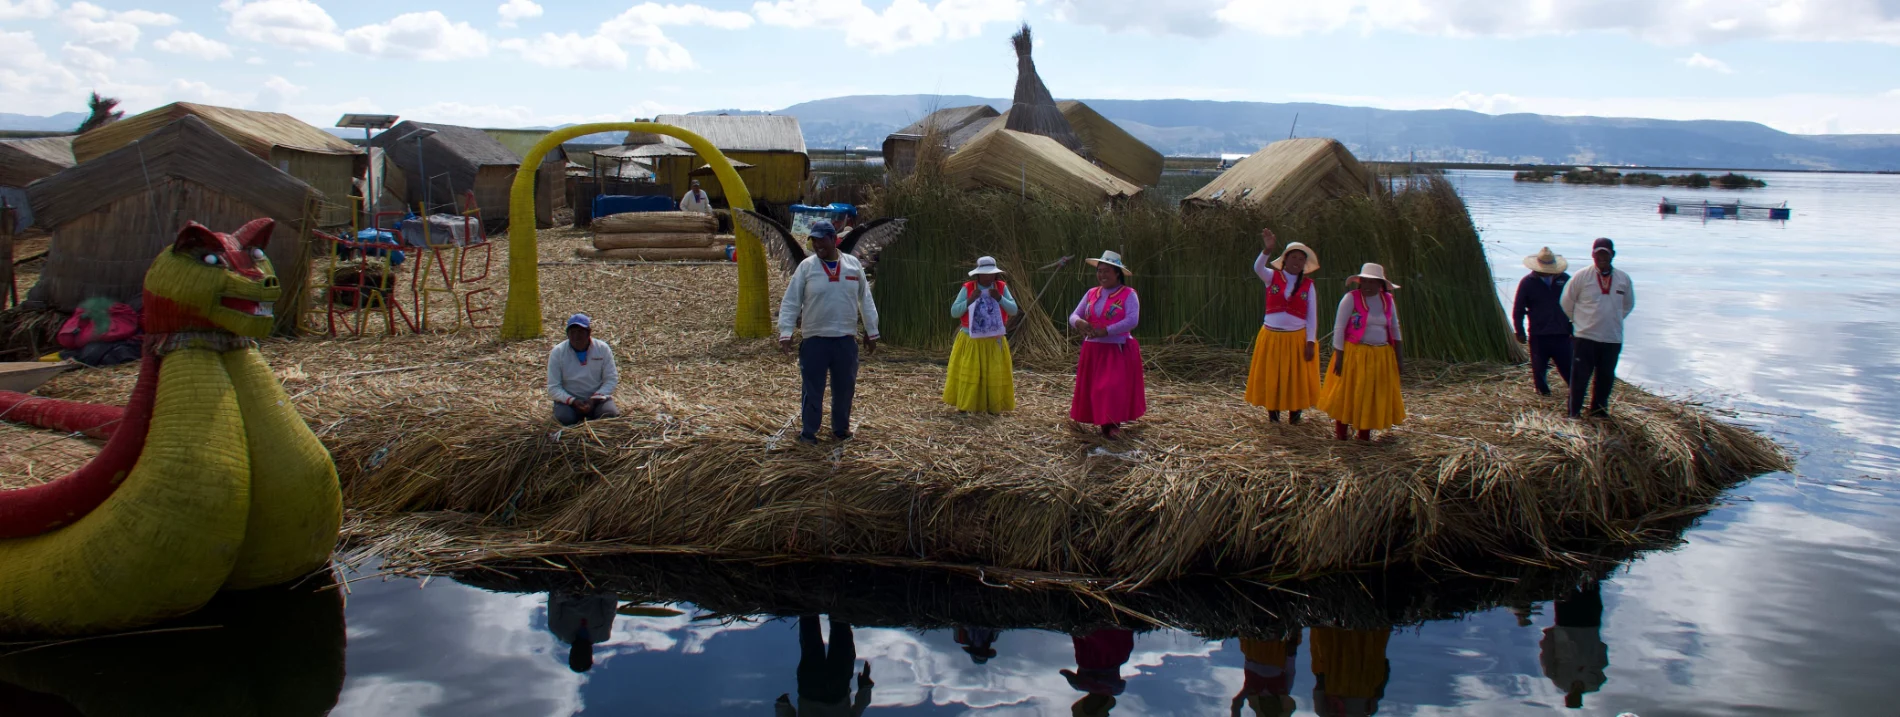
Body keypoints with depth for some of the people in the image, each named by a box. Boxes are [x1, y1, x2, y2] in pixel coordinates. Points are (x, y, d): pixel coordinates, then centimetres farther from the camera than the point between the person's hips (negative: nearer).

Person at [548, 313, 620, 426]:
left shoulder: (603, 348, -6)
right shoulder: (557, 353, -7)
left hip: (597, 398, 0)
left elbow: (611, 379, -4)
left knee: (610, 414, -28)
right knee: (564, 418, -30)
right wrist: (573, 401, -23)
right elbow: (553, 388, -7)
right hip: (568, 400, 0)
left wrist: (594, 399, -18)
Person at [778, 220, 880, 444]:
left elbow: (865, 300, 9)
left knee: (845, 387, 12)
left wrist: (871, 332, 10)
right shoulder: (806, 266, -5)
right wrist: (785, 332, -12)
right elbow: (791, 302, -4)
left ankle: (840, 428, 29)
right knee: (813, 388, 3)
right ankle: (808, 432, 16)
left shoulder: (853, 264, 2)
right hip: (815, 339, -2)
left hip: (846, 339, 2)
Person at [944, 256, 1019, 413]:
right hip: (970, 341, -2)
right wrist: (970, 300, -18)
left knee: (994, 375, 2)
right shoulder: (967, 288, -5)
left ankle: (992, 407, 11)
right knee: (968, 374, -2)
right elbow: (954, 312, -6)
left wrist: (1000, 298, -16)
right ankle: (964, 407, 5)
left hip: (994, 342, 2)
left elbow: (1013, 310, -2)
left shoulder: (1002, 287, 1)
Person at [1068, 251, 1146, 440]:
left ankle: (1113, 424, -1)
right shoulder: (1091, 294, 9)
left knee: (1116, 388, -10)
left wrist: (1106, 331, -24)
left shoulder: (1128, 294, -6)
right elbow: (1073, 316, 5)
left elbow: (1132, 320, -20)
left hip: (1118, 350, -5)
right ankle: (1104, 423, 15)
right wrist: (1079, 322, -20)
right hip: (1093, 351, 5)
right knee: (1093, 388, 4)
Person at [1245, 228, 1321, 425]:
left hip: (1297, 338, 0)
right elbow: (1258, 268, -23)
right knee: (1271, 377, 5)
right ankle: (1272, 413, 15)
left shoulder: (1308, 285, 2)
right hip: (1272, 337, 0)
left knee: (1296, 378, 4)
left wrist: (1310, 342, -7)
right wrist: (1267, 249, -41)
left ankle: (1295, 413, 14)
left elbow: (1312, 316, 1)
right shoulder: (1272, 277, 0)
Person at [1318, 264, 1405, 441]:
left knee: (1374, 396, 8)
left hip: (1381, 357, 4)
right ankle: (1340, 433, 11)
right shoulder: (1351, 298, -8)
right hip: (1355, 354, -4)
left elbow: (1395, 329, 14)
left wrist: (1399, 356, 10)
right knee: (1347, 394, 0)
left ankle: (1365, 433, 18)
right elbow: (1339, 328, -9)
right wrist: (1338, 357, -14)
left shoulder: (1387, 300, 6)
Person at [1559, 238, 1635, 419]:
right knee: (1580, 376, -3)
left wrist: (1613, 320, 15)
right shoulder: (1582, 276, -6)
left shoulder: (1624, 279, 3)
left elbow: (1628, 304, 20)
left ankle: (1599, 411, 24)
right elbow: (1567, 302, 5)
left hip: (1613, 338, 3)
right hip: (1586, 337, -3)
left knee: (1606, 377, 10)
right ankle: (1574, 413, 5)